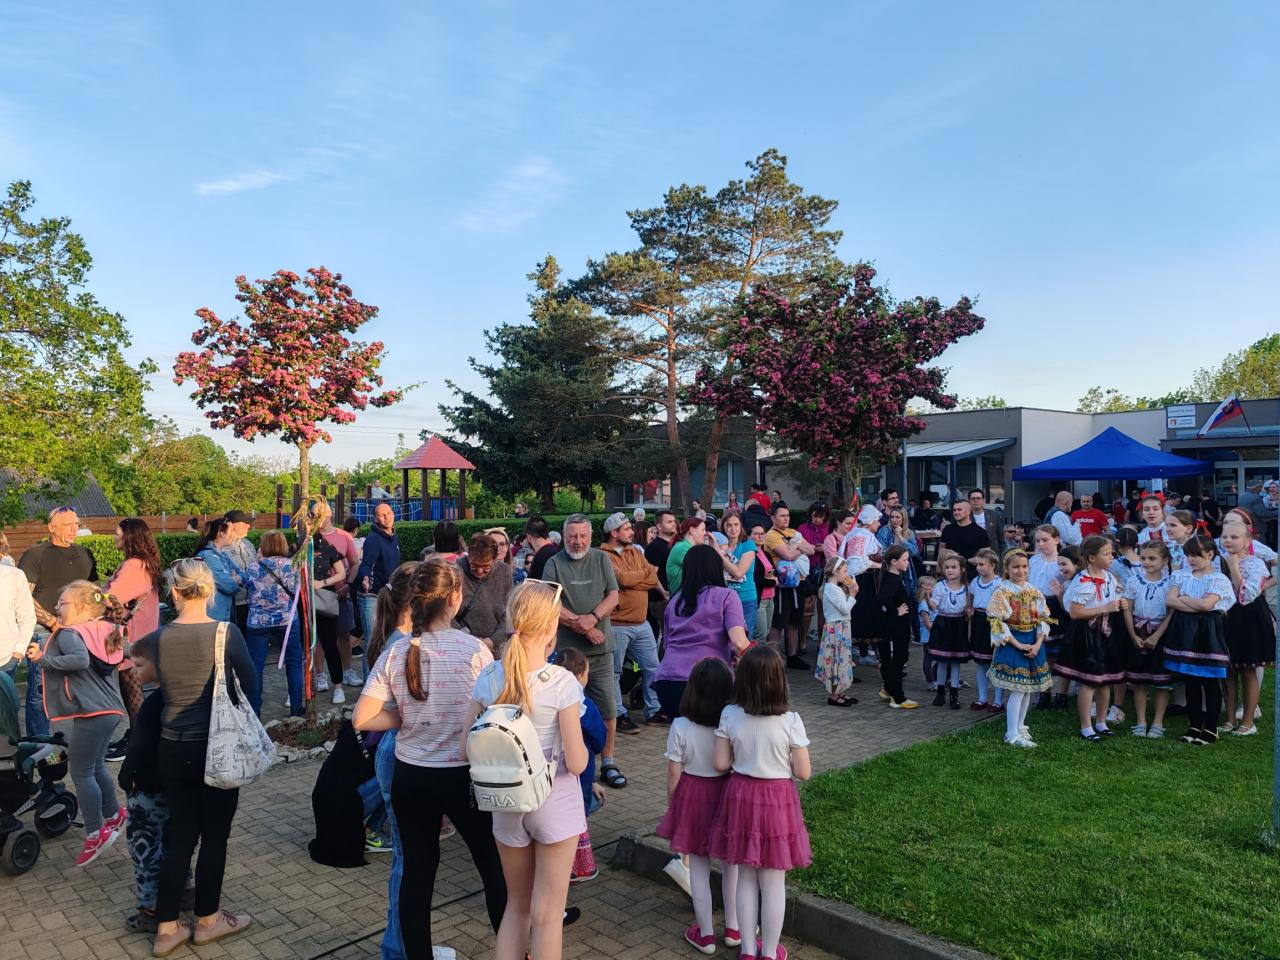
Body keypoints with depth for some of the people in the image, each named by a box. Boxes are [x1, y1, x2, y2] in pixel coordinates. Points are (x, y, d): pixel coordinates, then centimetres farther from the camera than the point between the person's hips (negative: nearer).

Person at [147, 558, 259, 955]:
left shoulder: (158, 638, -5)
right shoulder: (226, 632, -14)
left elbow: (160, 687, 6)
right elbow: (251, 685, -3)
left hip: (172, 747, 4)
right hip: (216, 747, -3)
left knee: (180, 834, 17)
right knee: (214, 835, 12)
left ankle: (167, 928, 23)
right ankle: (207, 920, 27)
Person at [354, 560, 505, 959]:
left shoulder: (395, 653, -6)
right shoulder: (474, 650, -16)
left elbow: (362, 719, -7)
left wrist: (409, 719, 4)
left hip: (410, 776, 3)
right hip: (463, 775, -3)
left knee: (417, 871, 16)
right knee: (494, 866, 15)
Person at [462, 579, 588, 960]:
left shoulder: (488, 678, -8)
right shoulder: (562, 682, -20)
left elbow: (467, 751, -3)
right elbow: (576, 763, -18)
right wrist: (580, 748, 3)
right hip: (555, 804, -4)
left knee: (516, 904, 23)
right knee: (547, 913, 12)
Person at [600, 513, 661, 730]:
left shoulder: (636, 553, 12)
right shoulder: (604, 556, -10)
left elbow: (654, 580, 2)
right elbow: (622, 578, -23)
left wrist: (631, 581, -14)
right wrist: (646, 572, -6)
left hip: (642, 623, 7)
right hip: (618, 625, -7)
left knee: (652, 667, 13)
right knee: (614, 672, 4)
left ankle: (654, 710, 25)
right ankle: (619, 715, 15)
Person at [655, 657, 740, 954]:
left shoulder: (680, 727, -18)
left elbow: (673, 774, -11)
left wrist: (671, 807, 5)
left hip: (692, 799, -1)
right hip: (727, 796, 1)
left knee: (698, 867, 14)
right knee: (732, 863, 21)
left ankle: (705, 934, 25)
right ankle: (733, 929, 32)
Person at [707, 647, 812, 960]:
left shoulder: (729, 716, -11)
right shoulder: (790, 720, -17)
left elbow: (721, 763, -6)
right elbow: (803, 772, -11)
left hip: (740, 797, 3)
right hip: (778, 801, -2)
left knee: (746, 879, 16)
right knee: (774, 883, 12)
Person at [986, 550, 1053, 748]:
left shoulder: (1034, 592, 6)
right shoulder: (1002, 592, -10)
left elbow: (1043, 619, 5)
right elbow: (998, 622, -15)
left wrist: (1038, 643, -10)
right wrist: (1018, 645, -17)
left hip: (1033, 643, 6)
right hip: (1012, 643, -6)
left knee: (1028, 688, 12)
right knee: (1017, 690, -6)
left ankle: (1019, 726, 27)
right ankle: (1012, 734, 2)